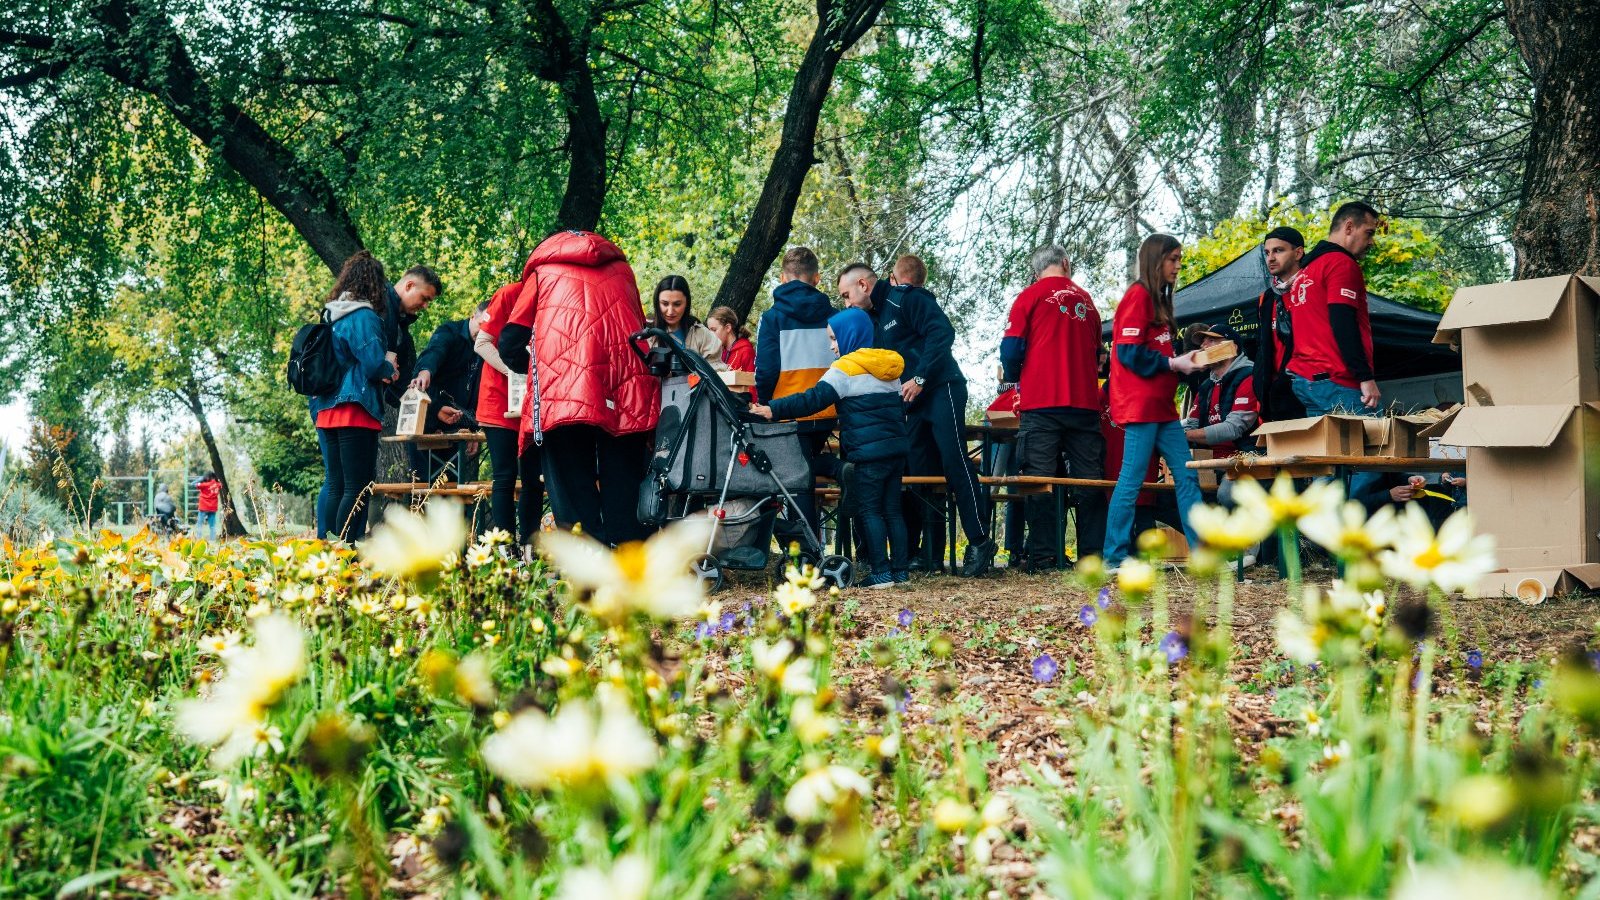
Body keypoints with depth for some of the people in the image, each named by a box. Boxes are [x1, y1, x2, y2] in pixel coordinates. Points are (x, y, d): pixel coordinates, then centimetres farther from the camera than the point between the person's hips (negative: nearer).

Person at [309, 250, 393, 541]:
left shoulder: (330, 316, 15)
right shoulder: (364, 317, -10)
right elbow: (374, 364, -16)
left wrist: (382, 368, 21)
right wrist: (389, 369, 5)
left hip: (325, 409, 8)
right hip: (356, 410, -8)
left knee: (334, 486, 11)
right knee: (358, 489, -7)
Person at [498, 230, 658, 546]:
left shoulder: (543, 271, 22)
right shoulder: (622, 268, 29)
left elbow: (509, 345, 17)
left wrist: (532, 367, 35)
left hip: (563, 389, -2)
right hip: (628, 389, 3)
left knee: (573, 488, -2)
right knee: (624, 484, 5)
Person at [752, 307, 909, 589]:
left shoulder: (846, 368, -7)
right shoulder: (890, 367, 16)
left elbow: (813, 400, -15)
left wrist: (774, 409, -17)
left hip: (870, 451, -7)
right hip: (897, 448, 8)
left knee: (868, 510, -2)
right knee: (892, 510, 11)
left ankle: (882, 573, -6)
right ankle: (900, 570, 10)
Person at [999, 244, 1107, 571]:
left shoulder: (1030, 296, 1)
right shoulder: (1086, 300, 14)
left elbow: (1011, 348, -4)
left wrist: (1012, 378, 15)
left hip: (1041, 401, -4)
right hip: (1085, 400, 4)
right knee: (1088, 479, 6)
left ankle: (1042, 556, -6)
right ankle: (1093, 553, 5)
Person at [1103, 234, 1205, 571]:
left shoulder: (1158, 299, 19)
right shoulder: (1138, 296, -9)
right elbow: (1130, 352, -17)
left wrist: (1184, 361, 7)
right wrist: (1172, 364, -12)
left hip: (1161, 405, 10)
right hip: (1139, 404, -10)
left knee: (1186, 476, 6)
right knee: (1132, 478, -8)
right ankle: (1114, 557, -3)